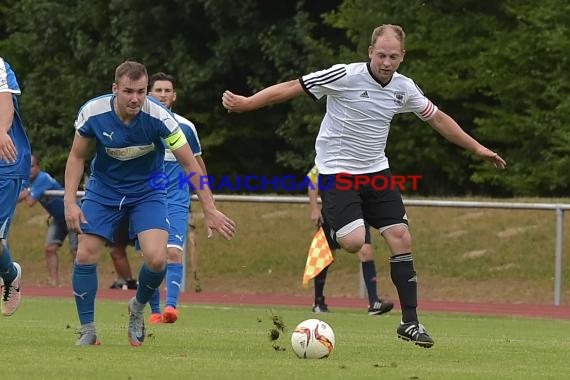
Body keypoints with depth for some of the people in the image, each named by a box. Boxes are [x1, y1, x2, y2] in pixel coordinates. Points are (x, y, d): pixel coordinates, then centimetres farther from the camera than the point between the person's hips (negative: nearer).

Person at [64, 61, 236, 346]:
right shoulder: (92, 112, -21)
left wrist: (210, 210, -20)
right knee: (85, 255, -11)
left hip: (147, 191, -1)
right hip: (103, 191, 1)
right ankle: (87, 331, 6)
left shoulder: (158, 116, -26)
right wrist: (70, 201, -16)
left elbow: (189, 164, -18)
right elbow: (77, 156, -5)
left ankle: (138, 308, 14)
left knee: (156, 259, -19)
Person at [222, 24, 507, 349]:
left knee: (401, 238, -5)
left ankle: (410, 322, 1)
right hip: (337, 171, -5)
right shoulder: (345, 76, -15)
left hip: (376, 171, 5)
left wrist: (477, 148, 22)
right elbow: (292, 88, -12)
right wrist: (246, 103, -18)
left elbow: (438, 118, 18)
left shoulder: (405, 88, 2)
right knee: (354, 241, -25)